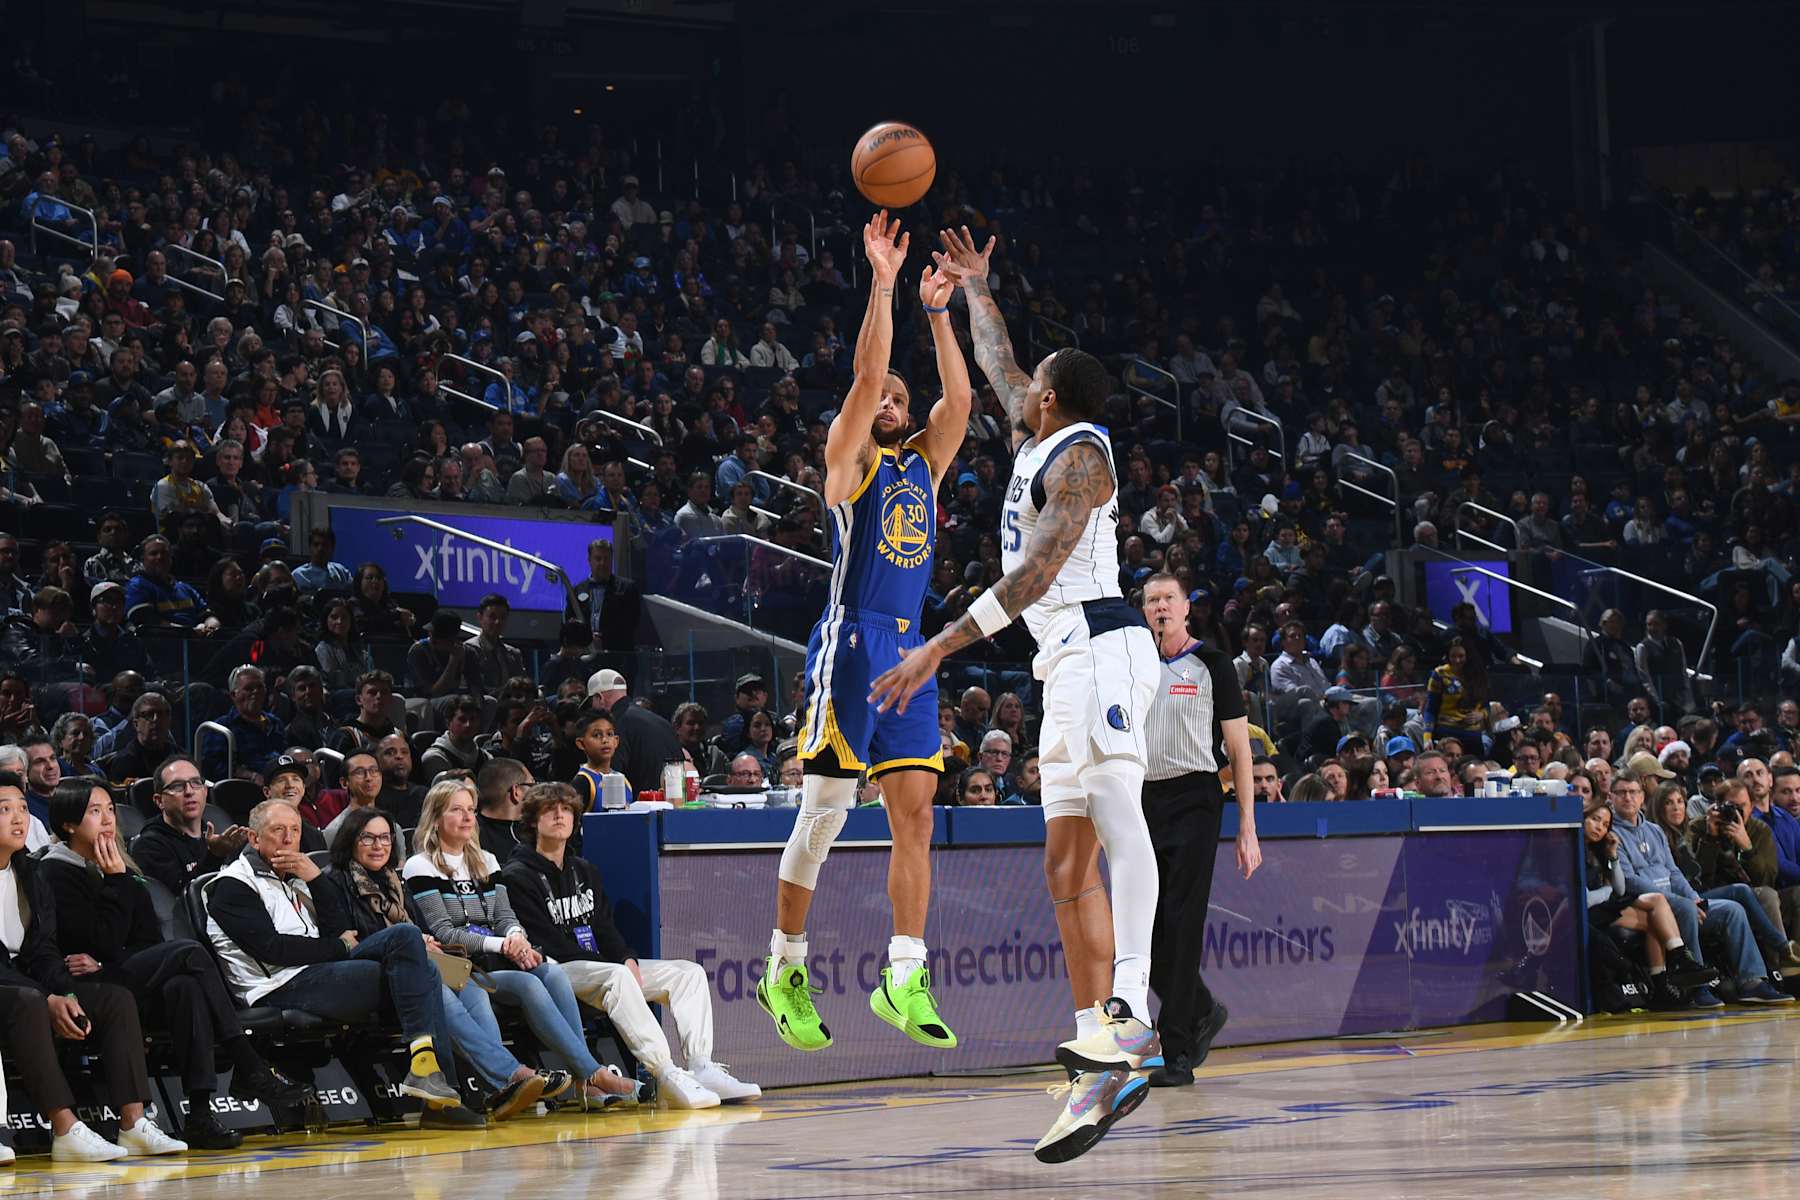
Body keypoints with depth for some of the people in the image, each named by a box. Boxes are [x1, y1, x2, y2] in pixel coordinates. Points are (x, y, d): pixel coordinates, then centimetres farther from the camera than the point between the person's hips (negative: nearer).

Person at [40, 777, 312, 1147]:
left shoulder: (112, 868, 18)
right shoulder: (56, 874, -6)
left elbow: (149, 940, 10)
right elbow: (105, 942, -16)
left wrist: (104, 964, -9)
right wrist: (117, 881, -11)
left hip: (120, 979, 7)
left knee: (184, 986, -29)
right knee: (189, 953, -27)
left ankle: (200, 1114, -36)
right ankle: (250, 1071, -30)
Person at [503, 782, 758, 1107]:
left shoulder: (584, 871, 23)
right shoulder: (518, 877, -2)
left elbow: (605, 928, 17)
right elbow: (548, 943, -12)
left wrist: (628, 960, -6)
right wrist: (616, 965, -17)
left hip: (600, 966, 8)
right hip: (556, 972, -8)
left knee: (689, 972, -4)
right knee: (617, 976, -38)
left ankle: (700, 1068, -22)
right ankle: (669, 1076, -48)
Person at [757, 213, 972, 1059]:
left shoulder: (925, 465, 19)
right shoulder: (849, 462, 3)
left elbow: (958, 397, 7)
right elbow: (866, 374, -8)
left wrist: (937, 313, 4)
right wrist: (882, 283, -10)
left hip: (911, 651, 6)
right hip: (852, 642, -6)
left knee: (915, 812, -2)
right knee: (823, 813, -3)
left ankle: (904, 979, -5)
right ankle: (784, 970, 6)